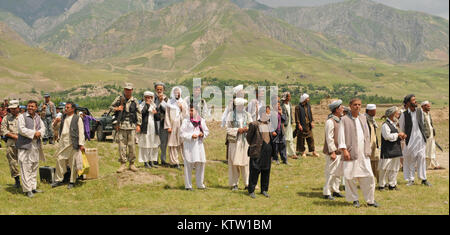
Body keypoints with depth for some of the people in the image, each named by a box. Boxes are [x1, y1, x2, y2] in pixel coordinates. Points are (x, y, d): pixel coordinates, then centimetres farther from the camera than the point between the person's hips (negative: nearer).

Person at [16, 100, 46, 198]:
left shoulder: (38, 117, 15)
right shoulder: (22, 117, -5)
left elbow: (43, 127, 12)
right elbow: (22, 129, -14)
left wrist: (39, 133, -9)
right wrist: (34, 133, -13)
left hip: (36, 145, 7)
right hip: (25, 145, -7)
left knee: (34, 167, 11)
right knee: (26, 168, -7)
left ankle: (33, 187, 20)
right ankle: (27, 189, -5)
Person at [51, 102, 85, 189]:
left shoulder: (77, 118, -4)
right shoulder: (63, 117, 14)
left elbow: (81, 132, -6)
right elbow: (58, 129, 24)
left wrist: (81, 144, -11)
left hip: (72, 144, -6)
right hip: (63, 143, 6)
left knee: (73, 163, 0)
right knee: (59, 160, 5)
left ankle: (72, 182, 11)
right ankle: (58, 180, 15)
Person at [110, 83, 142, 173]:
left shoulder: (134, 101, 9)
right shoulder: (119, 98, 6)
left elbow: (138, 113, 12)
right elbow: (111, 107, 13)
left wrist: (138, 124, 4)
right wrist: (117, 108, -8)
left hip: (132, 126, 1)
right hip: (121, 125, -1)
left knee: (132, 145, 2)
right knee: (122, 145, -2)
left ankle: (132, 164, 11)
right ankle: (123, 164, 5)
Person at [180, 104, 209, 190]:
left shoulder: (201, 120, 8)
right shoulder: (186, 120, -3)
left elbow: (206, 131, 15)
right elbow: (182, 133, -5)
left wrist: (203, 134, -5)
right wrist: (191, 136, -17)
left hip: (199, 144, 4)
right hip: (189, 145, -4)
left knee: (201, 163, 5)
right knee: (188, 164, -2)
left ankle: (200, 184, 18)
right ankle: (188, 185, 6)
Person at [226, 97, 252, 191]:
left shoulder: (247, 115, 9)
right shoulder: (231, 115, 2)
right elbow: (227, 128, -1)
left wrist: (247, 129, -9)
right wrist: (237, 130, -13)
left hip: (245, 141, 2)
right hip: (234, 141, -2)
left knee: (245, 162, -1)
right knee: (234, 163, 0)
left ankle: (247, 183, 3)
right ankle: (234, 184, 6)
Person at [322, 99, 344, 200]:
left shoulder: (339, 120, 15)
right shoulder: (330, 121, -14)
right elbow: (329, 138, -17)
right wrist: (332, 152, -20)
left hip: (339, 151, 9)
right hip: (332, 151, -9)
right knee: (330, 172, -5)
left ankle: (335, 190, 23)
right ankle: (326, 193, 1)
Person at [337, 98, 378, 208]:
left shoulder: (363, 118, 13)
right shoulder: (344, 119, -2)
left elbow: (367, 134, 18)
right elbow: (341, 136, -6)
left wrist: (368, 150, 13)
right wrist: (344, 150, -14)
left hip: (363, 153, 4)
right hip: (351, 153, -4)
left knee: (368, 176, 1)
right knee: (350, 177, 0)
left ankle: (370, 200, 11)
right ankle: (355, 199, 14)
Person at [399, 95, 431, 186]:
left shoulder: (420, 111, 4)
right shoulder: (404, 114, -4)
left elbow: (422, 124, 14)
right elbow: (402, 128, 5)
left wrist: (423, 135, 14)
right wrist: (402, 137, 6)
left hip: (420, 138, 2)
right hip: (410, 140, -2)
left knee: (422, 158, 2)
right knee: (410, 160, 3)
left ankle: (424, 179, 9)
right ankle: (411, 179, 14)